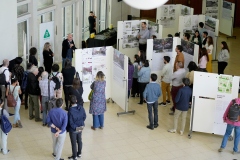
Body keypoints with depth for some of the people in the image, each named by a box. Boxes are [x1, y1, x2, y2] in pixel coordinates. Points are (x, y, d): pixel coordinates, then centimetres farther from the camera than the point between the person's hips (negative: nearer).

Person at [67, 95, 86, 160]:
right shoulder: (81, 107, -13)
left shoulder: (70, 111, -29)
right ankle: (79, 153, 41)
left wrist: (75, 128, -11)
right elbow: (84, 116, 0)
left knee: (73, 143, 11)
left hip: (73, 130, -5)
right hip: (80, 128, 6)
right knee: (79, 141, 23)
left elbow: (71, 122, -24)